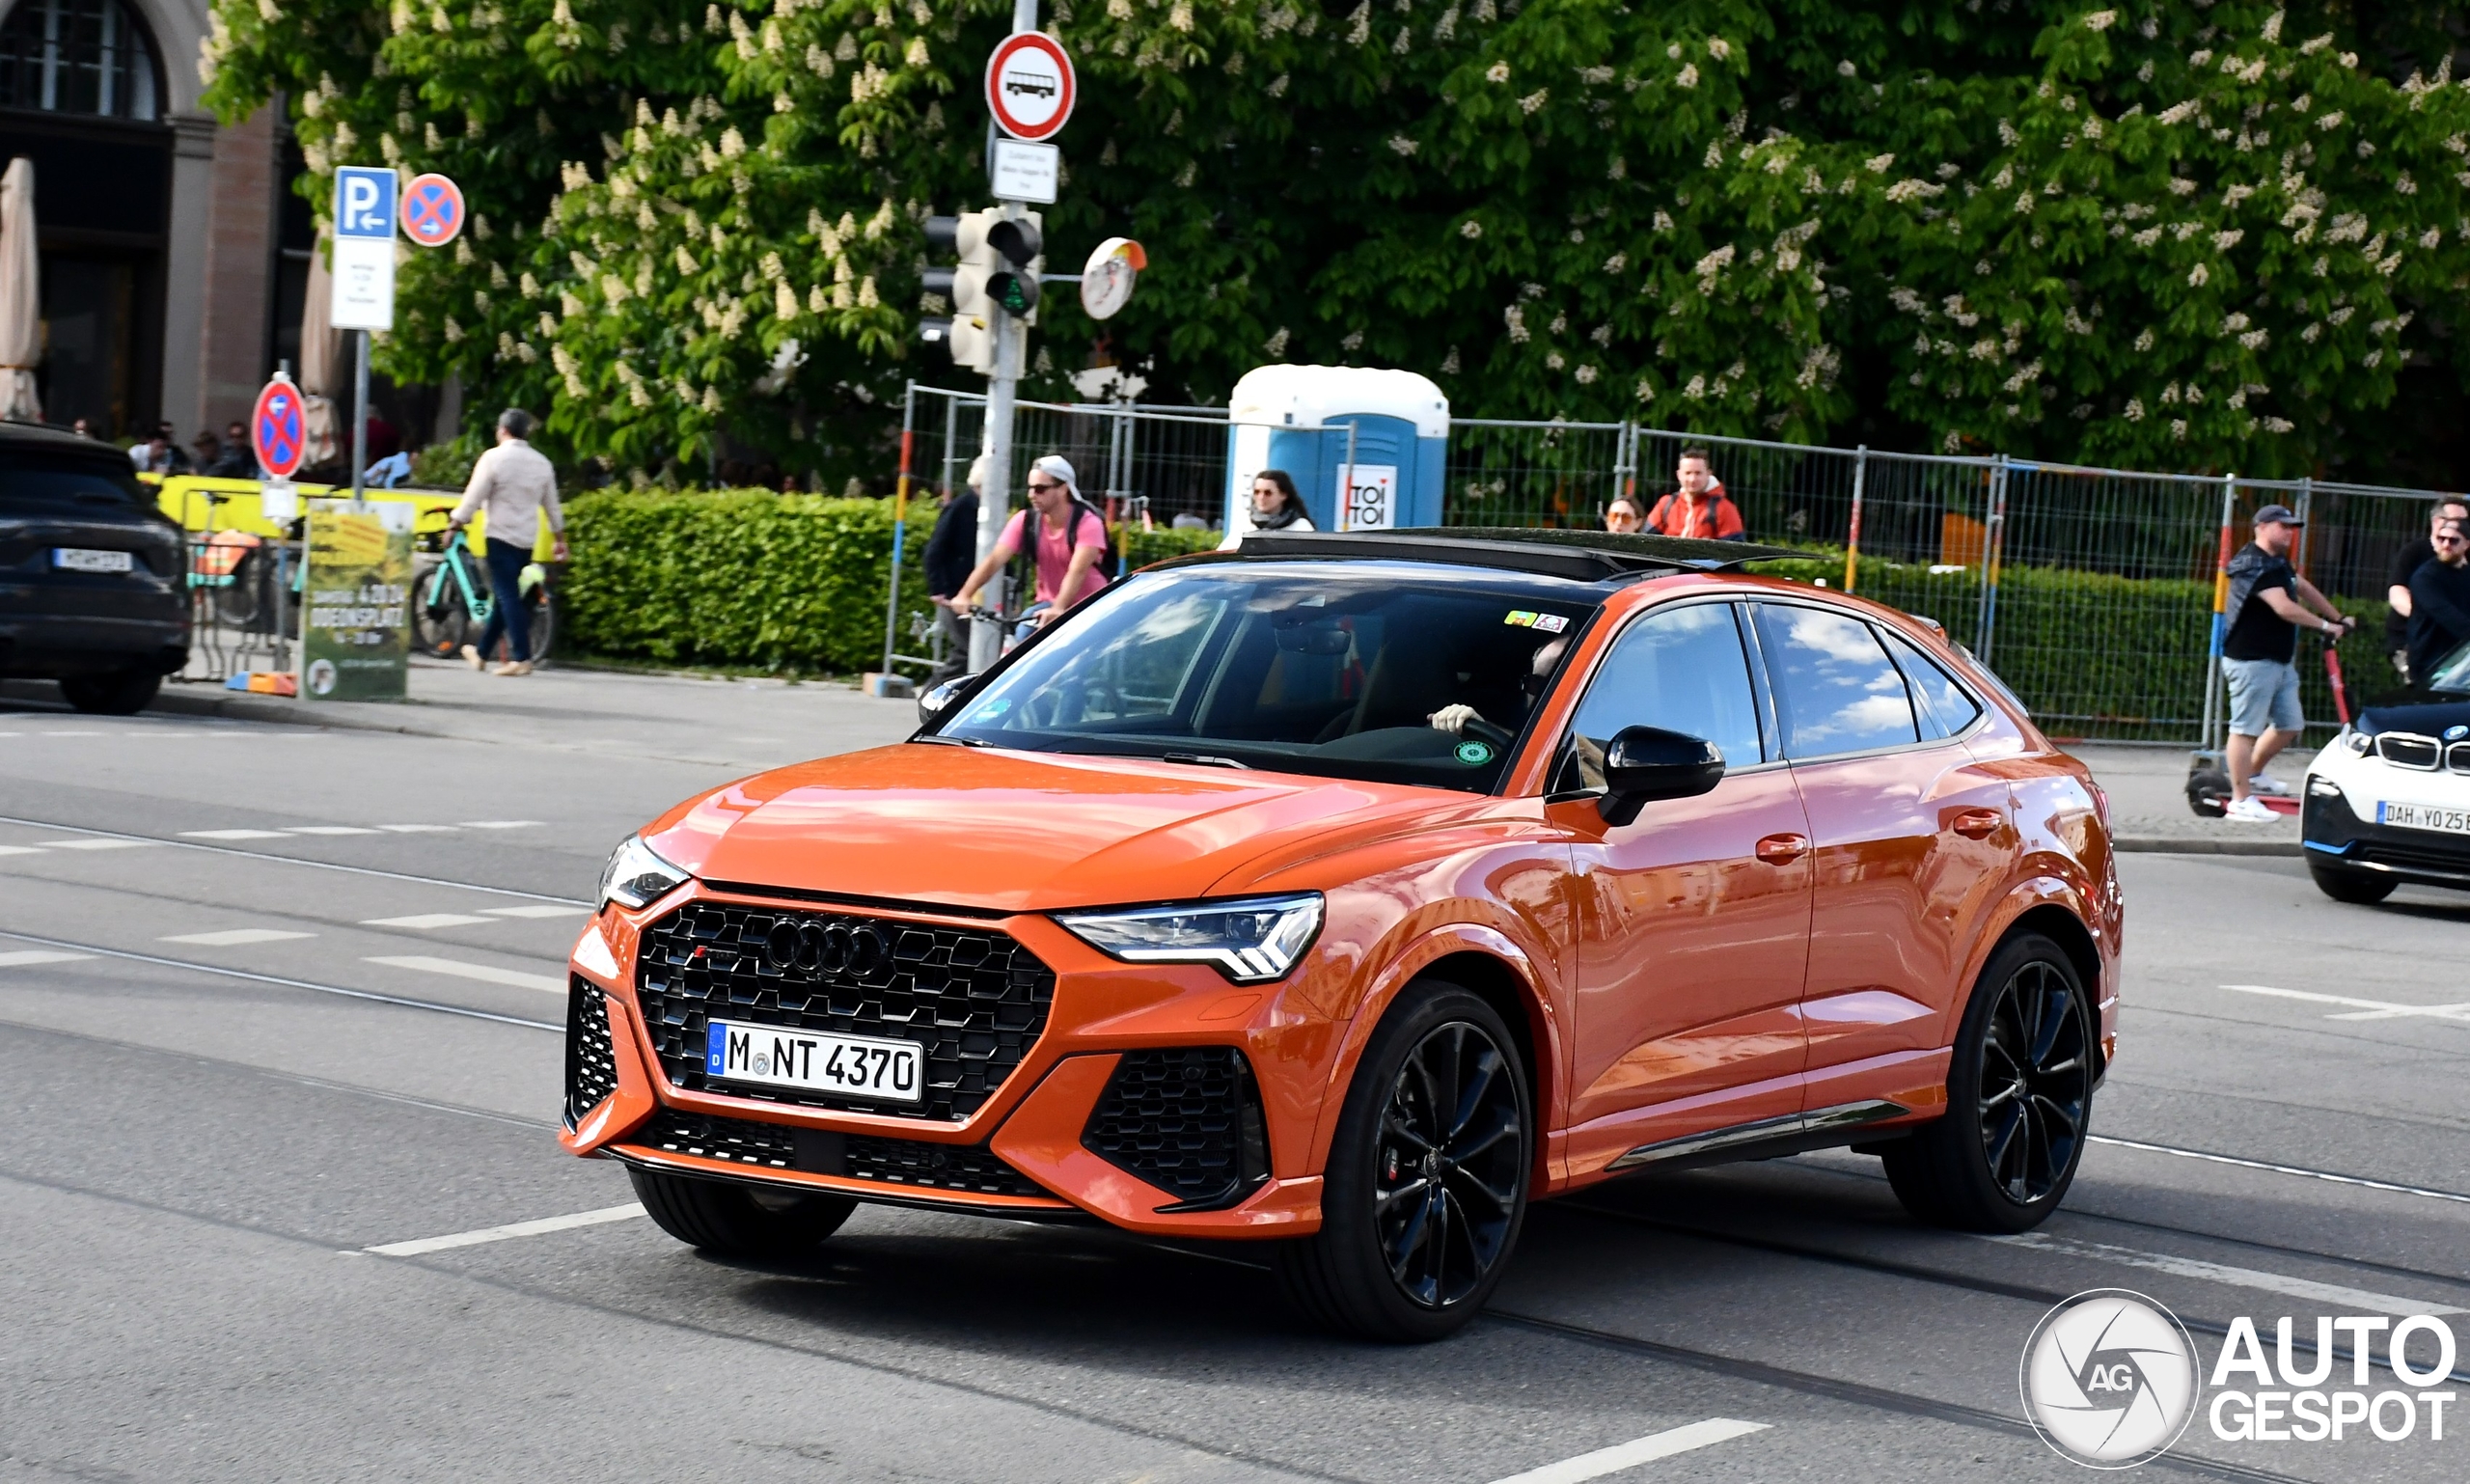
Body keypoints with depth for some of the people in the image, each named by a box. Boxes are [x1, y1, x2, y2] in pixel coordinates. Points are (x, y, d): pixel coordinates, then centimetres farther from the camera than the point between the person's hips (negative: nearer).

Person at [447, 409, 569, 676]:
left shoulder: (494, 458, -9)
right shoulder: (541, 463, 9)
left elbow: (473, 497, -10)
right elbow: (552, 506, 14)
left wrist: (454, 526, 0)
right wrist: (561, 540, 23)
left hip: (500, 535, -6)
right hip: (527, 539, 7)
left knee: (507, 595, -8)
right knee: (506, 594, 14)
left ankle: (521, 658, -17)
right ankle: (481, 652, 25)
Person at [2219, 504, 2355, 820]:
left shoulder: (2278, 562, 16)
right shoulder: (2255, 566, -18)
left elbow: (2304, 589, 28)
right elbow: (2284, 608, -25)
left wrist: (2339, 619, 27)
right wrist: (2325, 626, -18)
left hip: (2280, 660, 11)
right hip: (2252, 660, -11)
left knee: (2289, 724, 15)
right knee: (2246, 728, -7)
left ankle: (2252, 774, 34)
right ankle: (2241, 800, -5)